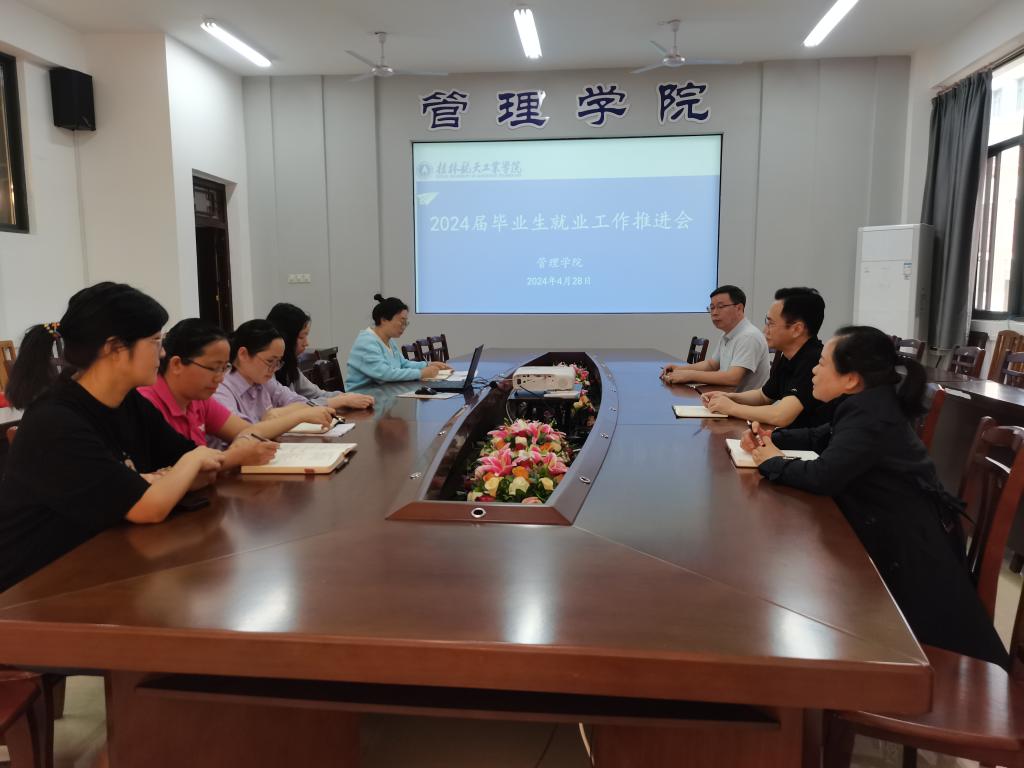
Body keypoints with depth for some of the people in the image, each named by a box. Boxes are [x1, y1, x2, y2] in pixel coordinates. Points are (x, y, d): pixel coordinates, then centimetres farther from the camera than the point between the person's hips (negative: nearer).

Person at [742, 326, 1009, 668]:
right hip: (892, 534, 11)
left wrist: (772, 463, -17)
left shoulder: (870, 416, -28)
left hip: (910, 547, -11)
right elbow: (819, 437, 19)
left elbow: (823, 476, -37)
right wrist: (770, 439, 2)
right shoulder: (868, 404, 4)